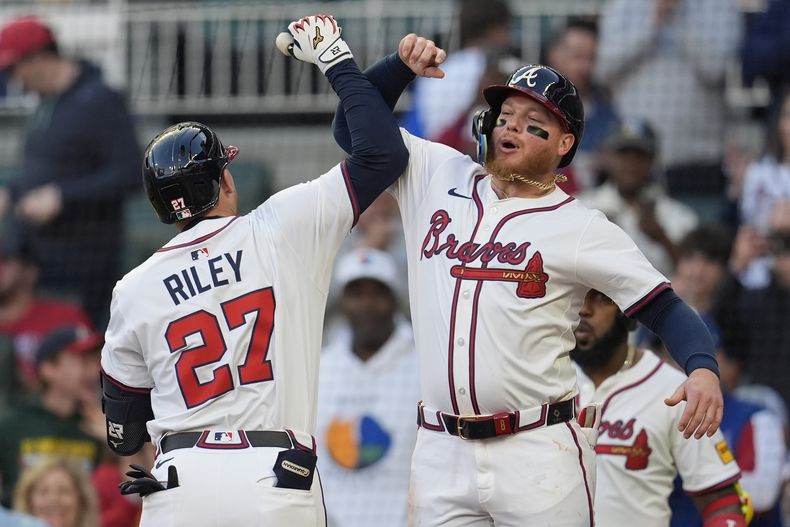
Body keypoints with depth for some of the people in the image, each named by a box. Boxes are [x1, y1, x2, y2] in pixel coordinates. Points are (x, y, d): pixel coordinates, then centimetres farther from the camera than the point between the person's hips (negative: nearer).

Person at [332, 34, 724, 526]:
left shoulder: (580, 227, -1)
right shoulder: (439, 177, 11)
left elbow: (665, 307, -4)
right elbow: (355, 126, 18)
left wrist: (703, 368, -23)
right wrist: (403, 64, 1)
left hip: (540, 455, -4)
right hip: (441, 455, 4)